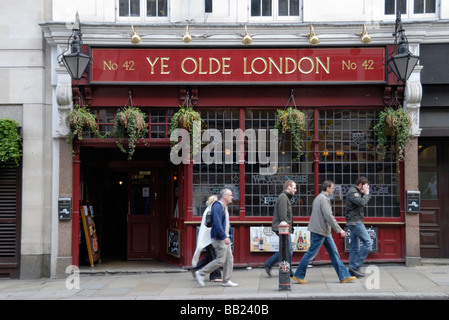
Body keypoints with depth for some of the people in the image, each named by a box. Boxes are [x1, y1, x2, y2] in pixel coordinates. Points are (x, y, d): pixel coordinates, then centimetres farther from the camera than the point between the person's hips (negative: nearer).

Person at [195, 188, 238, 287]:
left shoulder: (224, 207, 17)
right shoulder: (218, 207, -16)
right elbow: (217, 223, -26)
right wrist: (224, 236, -29)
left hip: (224, 237, 10)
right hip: (219, 238, -10)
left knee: (229, 259, 8)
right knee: (220, 260, -9)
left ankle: (226, 281, 12)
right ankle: (201, 273, 0)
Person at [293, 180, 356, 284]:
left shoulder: (318, 198, 16)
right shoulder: (324, 199, -16)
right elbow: (329, 216, -22)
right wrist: (339, 230, -19)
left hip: (325, 231, 11)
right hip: (320, 231, -11)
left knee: (334, 252, 9)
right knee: (311, 253, -3)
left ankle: (344, 276, 10)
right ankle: (298, 275, 6)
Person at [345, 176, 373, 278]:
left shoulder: (356, 192, 19)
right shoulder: (352, 192, -13)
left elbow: (363, 202, 20)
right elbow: (361, 202, -26)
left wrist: (366, 193, 7)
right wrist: (366, 194, -11)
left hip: (355, 222, 11)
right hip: (355, 221, -11)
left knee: (355, 246, 10)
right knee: (368, 243, -13)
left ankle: (352, 271, 12)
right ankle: (355, 266, -12)